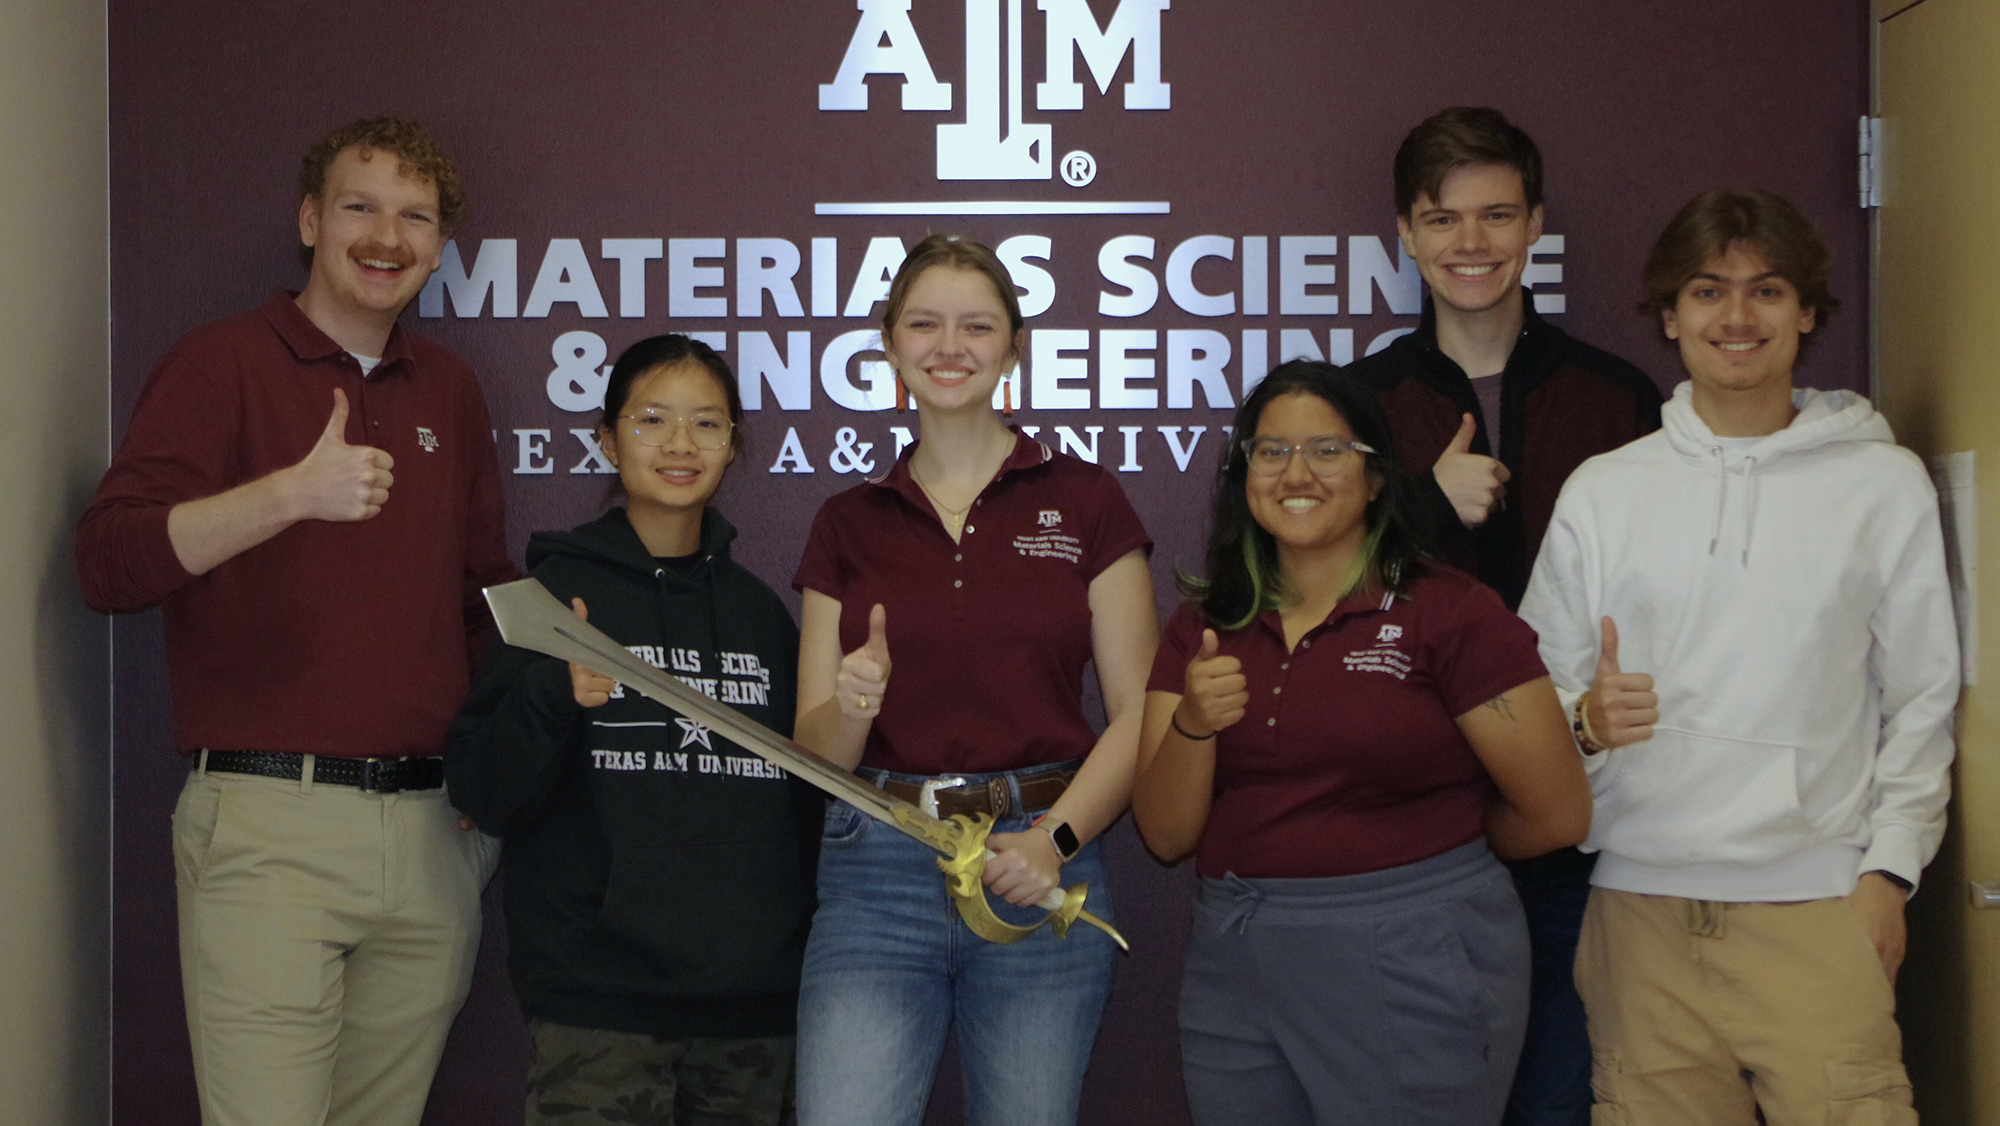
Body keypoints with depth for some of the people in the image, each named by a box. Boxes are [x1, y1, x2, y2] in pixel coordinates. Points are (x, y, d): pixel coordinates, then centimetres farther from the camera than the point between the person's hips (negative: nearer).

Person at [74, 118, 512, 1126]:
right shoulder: (224, 364, 0)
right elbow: (107, 562, -13)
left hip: (432, 826, 5)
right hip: (270, 824, -5)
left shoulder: (448, 390, 17)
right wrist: (291, 493, -25)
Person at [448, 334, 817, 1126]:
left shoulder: (758, 610, 12)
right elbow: (482, 794, -4)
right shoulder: (559, 590, 1)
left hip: (751, 1007, 4)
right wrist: (553, 696, -21)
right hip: (597, 1008, -3)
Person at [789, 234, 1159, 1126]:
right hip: (878, 873, 1)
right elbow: (816, 748, 7)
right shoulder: (847, 524, 9)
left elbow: (1138, 713, -1)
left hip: (1038, 873, -1)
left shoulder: (1082, 501, 3)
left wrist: (1056, 837, -16)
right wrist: (853, 702, -15)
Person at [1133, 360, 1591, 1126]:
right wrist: (1194, 725, -16)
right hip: (1233, 969, 5)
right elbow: (1166, 836, 2)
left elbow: (1557, 815, -8)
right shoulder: (1203, 627, 7)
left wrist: (1434, 851, 7)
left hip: (1409, 974, -4)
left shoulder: (1450, 613, -9)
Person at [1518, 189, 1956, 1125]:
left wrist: (1889, 870, -1)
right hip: (1640, 903, 2)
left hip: (1818, 905, -1)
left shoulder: (1884, 483, 7)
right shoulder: (1601, 490, 10)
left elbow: (1921, 702, 7)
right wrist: (1586, 720, -12)